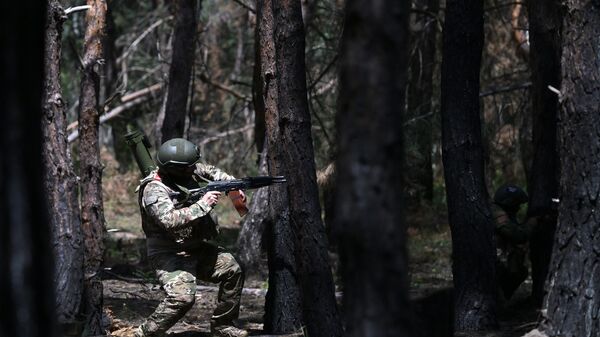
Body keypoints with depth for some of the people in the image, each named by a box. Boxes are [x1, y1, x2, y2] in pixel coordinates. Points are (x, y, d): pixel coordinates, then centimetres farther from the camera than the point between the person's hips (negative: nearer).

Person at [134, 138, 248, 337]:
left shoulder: (191, 171, 0)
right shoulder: (154, 190, -24)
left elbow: (211, 172, 21)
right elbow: (170, 221, -38)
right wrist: (203, 205, -33)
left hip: (196, 248, 9)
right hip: (169, 255, -9)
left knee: (232, 270, 7)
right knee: (182, 297, -28)